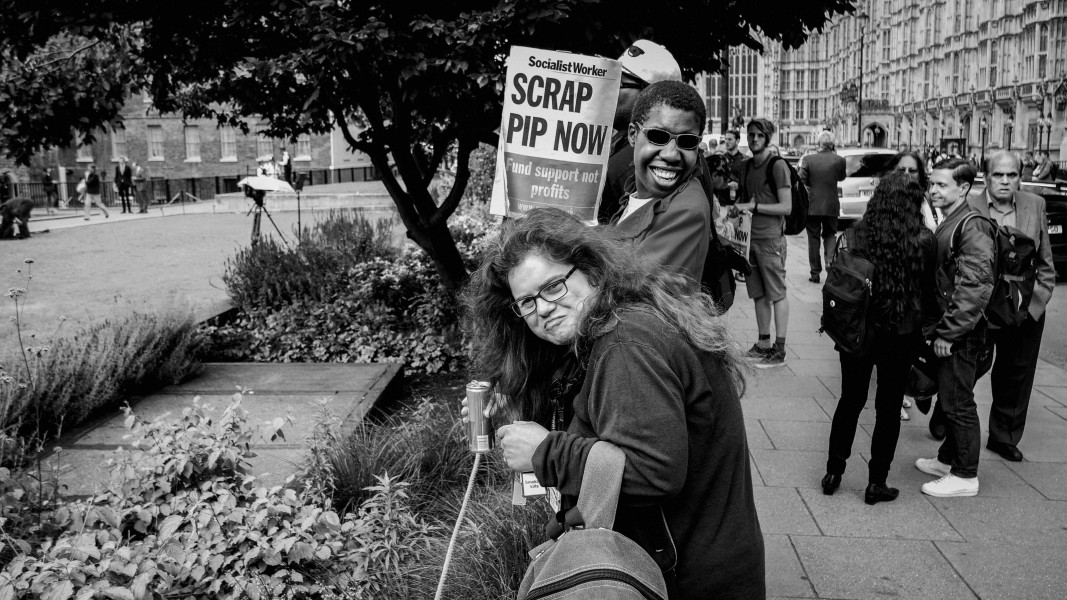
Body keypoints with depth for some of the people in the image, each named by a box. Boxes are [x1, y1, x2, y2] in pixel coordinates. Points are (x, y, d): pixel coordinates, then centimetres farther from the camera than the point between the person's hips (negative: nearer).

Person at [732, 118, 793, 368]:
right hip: (750, 237, 7)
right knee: (758, 294, 11)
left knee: (777, 293, -3)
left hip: (770, 238, -7)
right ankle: (763, 344, 19)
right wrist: (737, 206, 6)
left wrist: (753, 206, -16)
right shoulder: (746, 166, 14)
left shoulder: (777, 166, -9)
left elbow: (786, 207, -13)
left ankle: (779, 350, 0)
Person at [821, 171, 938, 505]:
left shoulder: (854, 236, -10)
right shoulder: (923, 241, -12)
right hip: (902, 334, -1)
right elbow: (929, 291, -2)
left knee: (850, 401, 17)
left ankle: (833, 472, 24)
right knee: (888, 407, 12)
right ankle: (877, 483, 19)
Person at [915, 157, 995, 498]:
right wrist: (934, 327, 14)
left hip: (960, 335, -9)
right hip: (945, 330, 9)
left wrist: (949, 332, -22)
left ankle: (965, 476, 10)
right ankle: (948, 459, 33)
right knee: (948, 399, 19)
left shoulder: (972, 228, -17)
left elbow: (976, 287, -24)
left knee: (958, 404, -1)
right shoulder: (947, 224, 13)